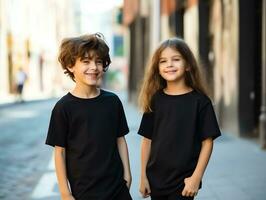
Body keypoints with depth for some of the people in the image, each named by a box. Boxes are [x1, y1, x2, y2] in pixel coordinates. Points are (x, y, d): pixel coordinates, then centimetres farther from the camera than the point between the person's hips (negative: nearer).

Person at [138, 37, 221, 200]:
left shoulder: (200, 101, -7)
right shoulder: (155, 100, 1)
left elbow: (207, 142, -6)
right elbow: (147, 140, 5)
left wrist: (196, 177, -11)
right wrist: (143, 176, 4)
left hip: (184, 181, -3)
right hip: (156, 179, 3)